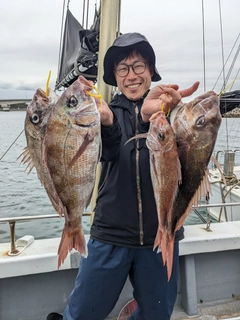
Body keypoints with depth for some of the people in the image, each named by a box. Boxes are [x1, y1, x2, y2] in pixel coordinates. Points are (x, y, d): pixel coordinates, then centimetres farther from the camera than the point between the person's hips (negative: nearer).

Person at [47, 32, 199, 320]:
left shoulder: (168, 108, 0)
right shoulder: (110, 111, 2)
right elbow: (110, 151, -18)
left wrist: (152, 115, -42)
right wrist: (105, 122, -42)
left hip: (161, 234, 1)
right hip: (110, 233, 0)